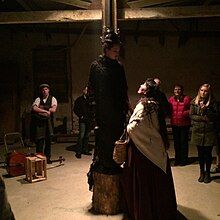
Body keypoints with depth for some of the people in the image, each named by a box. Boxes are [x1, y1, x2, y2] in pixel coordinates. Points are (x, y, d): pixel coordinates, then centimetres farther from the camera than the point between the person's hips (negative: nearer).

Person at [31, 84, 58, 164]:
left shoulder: (52, 99, 5)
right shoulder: (38, 99, 7)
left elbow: (53, 109, -12)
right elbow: (34, 108, -11)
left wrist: (41, 109, -8)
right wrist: (46, 111, -19)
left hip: (48, 121, 0)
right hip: (39, 122, 0)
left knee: (48, 140, 6)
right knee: (39, 140, -3)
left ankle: (47, 158, 17)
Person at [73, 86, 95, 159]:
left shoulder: (90, 100, 14)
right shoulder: (79, 99, 3)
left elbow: (92, 109, 20)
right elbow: (75, 109, -1)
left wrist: (92, 115, 5)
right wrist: (81, 116, -9)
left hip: (89, 120, 5)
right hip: (82, 120, -4)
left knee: (87, 136, 9)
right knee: (81, 135, -10)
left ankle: (85, 150, 18)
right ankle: (78, 152, -6)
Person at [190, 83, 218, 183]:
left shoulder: (212, 102, 0)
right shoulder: (194, 102, 3)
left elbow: (215, 116, -4)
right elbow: (191, 115, 0)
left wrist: (205, 110, -18)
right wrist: (203, 118, -11)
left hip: (209, 131, -1)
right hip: (198, 131, 1)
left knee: (208, 153, 5)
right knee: (200, 153, 8)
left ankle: (207, 173, 20)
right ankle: (202, 172, 23)